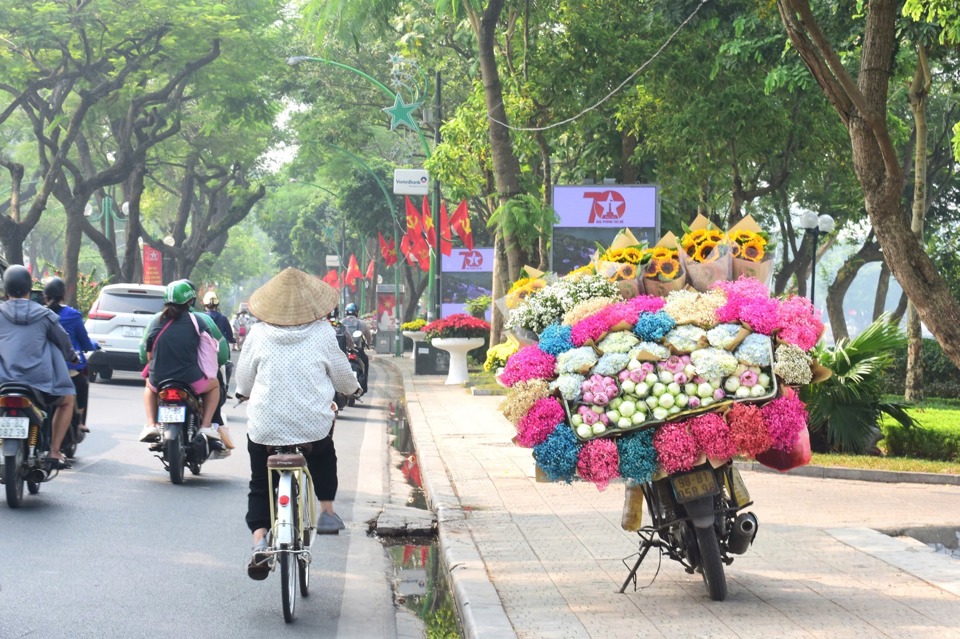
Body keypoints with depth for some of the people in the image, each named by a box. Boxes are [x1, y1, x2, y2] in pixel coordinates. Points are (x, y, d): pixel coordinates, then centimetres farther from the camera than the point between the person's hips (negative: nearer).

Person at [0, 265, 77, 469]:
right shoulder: (43, 315, 3)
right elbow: (63, 340, 14)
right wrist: (72, 356, 36)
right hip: (39, 382, 0)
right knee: (68, 399, 25)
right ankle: (54, 452, 14)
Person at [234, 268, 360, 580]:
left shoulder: (258, 334, -2)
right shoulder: (322, 334, -4)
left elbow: (243, 380, 10)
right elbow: (342, 376, 9)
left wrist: (245, 393, 33)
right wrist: (353, 388, 32)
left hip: (264, 428, 0)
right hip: (314, 426, 0)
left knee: (260, 486, 17)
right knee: (325, 458, 34)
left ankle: (259, 541, -2)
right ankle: (327, 512, 28)